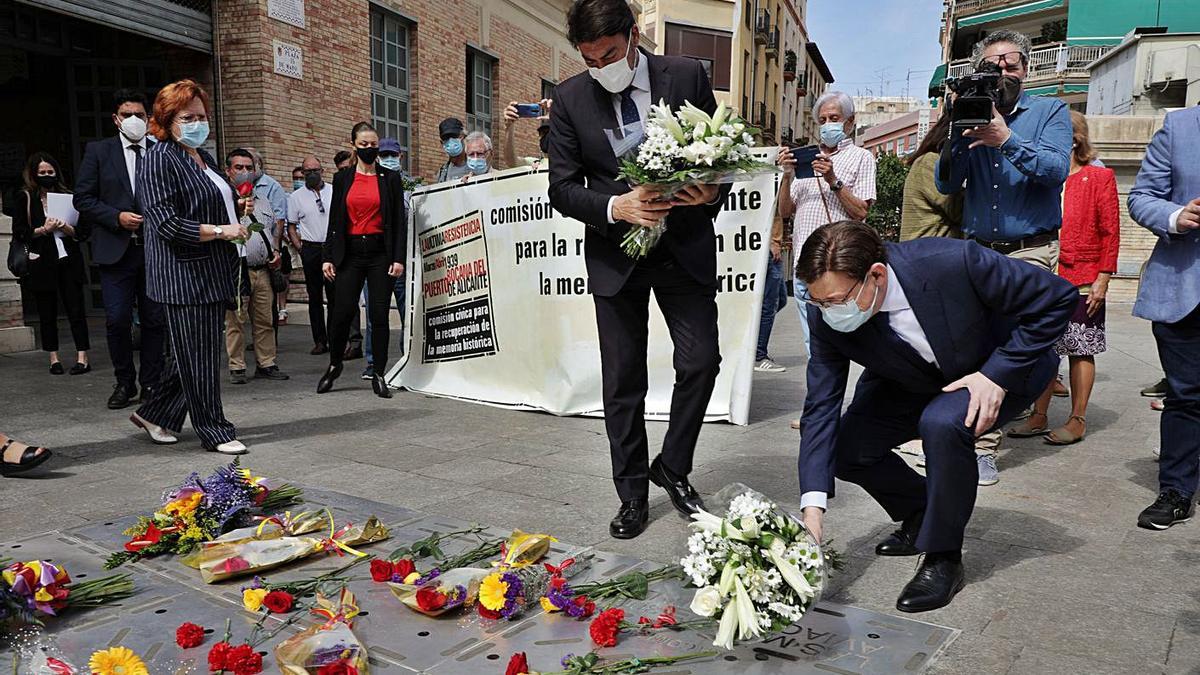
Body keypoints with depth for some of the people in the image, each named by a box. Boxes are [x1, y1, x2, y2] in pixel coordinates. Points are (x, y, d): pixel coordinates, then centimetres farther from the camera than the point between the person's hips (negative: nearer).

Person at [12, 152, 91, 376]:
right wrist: (43, 230, -13)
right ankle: (54, 359, 13)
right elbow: (19, 233, 0)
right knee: (47, 313, 5)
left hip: (68, 260, 1)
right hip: (41, 263, 0)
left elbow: (84, 231, 8)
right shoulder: (25, 198, 6)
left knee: (76, 309, -5)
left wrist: (67, 229, -11)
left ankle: (82, 357, -3)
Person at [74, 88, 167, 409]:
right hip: (116, 249, -1)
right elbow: (83, 199, 3)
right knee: (117, 320, -3)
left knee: (155, 320, 5)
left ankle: (151, 383, 17)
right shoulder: (98, 151, 6)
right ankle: (124, 382, 13)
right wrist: (118, 217, -11)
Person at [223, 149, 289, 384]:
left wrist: (275, 252, 13)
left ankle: (266, 364, 13)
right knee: (235, 321, -4)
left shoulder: (262, 200, 21)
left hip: (262, 269, 6)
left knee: (265, 320, 7)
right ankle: (237, 367, 3)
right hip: (236, 269, -6)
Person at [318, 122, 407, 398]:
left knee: (379, 314, 0)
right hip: (350, 252, 1)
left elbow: (400, 221, 2)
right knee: (343, 310, -5)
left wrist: (399, 258, -6)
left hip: (380, 251, -1)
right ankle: (334, 364, 20)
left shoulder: (391, 178, 5)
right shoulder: (342, 178, 9)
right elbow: (334, 220, 9)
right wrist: (328, 257, 2)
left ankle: (379, 375, 10)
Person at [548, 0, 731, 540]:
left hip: (685, 246, 0)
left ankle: (673, 467, 20)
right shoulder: (570, 99, -3)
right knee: (622, 380, 4)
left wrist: (711, 192, -20)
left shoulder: (687, 76, -4)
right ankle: (632, 493, 19)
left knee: (701, 360, -5)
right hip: (615, 254, 0)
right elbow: (563, 189, -4)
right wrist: (616, 206, -23)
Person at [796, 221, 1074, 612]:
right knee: (846, 449, -12)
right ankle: (920, 516, 18)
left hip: (1004, 367, -4)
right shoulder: (827, 318, -25)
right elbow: (821, 408, -23)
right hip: (914, 383, 5)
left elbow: (1056, 297, -24)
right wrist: (813, 505, -31)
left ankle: (944, 557, -12)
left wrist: (996, 375, -29)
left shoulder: (951, 262, -38)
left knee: (942, 422, -34)